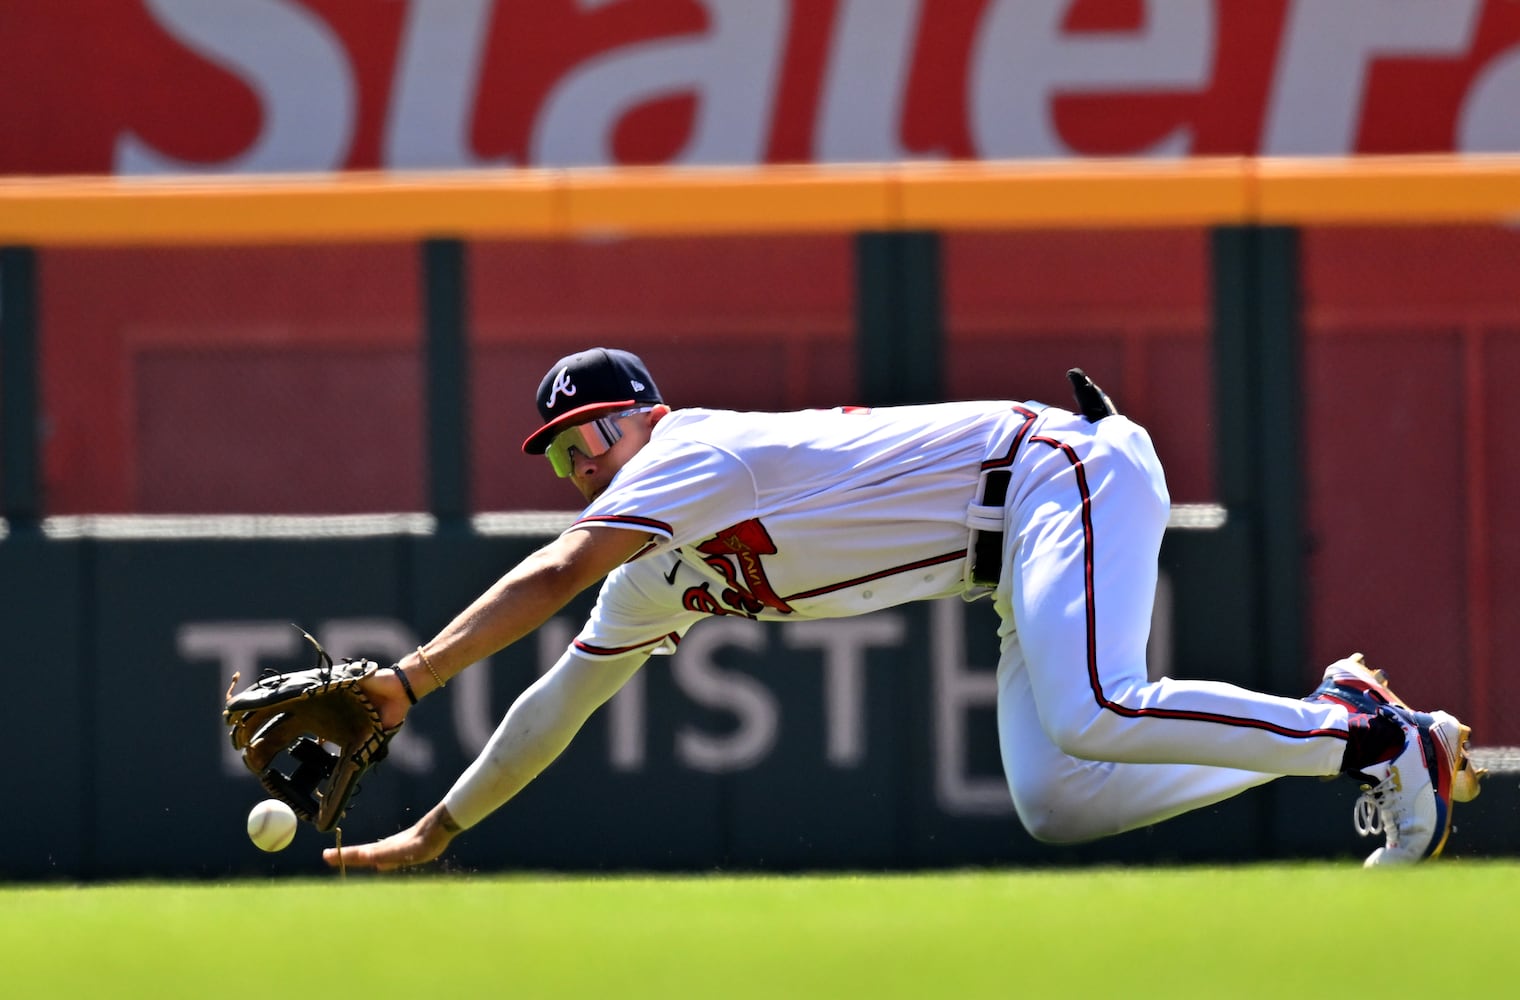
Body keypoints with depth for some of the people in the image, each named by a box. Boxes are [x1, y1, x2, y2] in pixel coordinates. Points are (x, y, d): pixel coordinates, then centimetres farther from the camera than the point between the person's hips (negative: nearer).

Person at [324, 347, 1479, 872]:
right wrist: (433, 834, 18)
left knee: (1089, 718, -31)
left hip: (1054, 467, -9)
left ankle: (1382, 740, -23)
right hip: (1026, 563, 9)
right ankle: (1333, 719, 1)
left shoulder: (694, 452, -12)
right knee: (1056, 806, -4)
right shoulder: (658, 580, 15)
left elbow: (548, 578, -24)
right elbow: (559, 703, 21)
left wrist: (404, 684, -27)